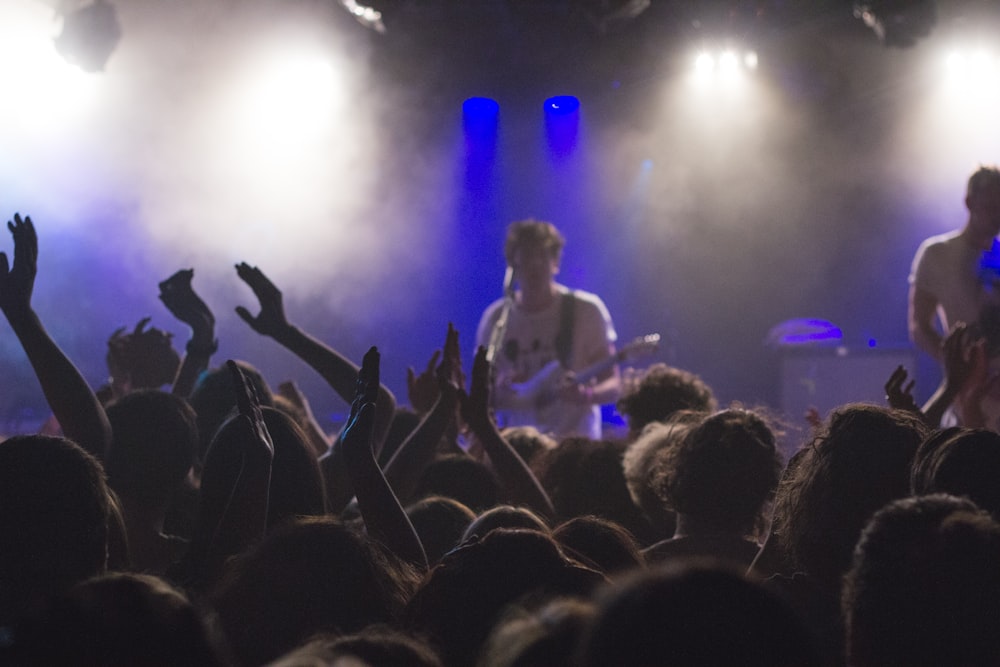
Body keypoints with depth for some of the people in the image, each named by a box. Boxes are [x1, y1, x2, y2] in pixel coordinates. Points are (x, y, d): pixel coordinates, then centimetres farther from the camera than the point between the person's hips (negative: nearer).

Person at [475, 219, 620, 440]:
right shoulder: (496, 318, 7)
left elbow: (613, 386, 0)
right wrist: (498, 391, -11)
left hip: (574, 438, -2)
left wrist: (585, 395, -20)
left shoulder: (586, 310, 1)